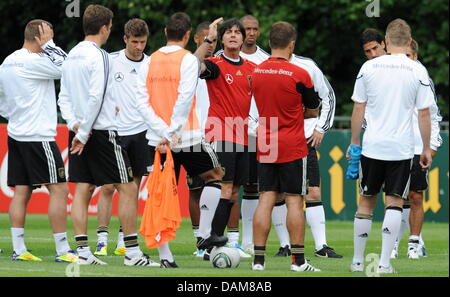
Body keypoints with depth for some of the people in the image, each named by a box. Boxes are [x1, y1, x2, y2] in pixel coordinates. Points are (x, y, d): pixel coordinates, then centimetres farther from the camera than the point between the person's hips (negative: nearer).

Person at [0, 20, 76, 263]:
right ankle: (63, 250, -8)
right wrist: (48, 43, -7)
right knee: (58, 189, -6)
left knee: (21, 191, 8)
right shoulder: (33, 61, -16)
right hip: (38, 136, -9)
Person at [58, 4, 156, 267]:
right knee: (128, 188, -2)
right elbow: (95, 97, -19)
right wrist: (83, 134, -15)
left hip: (79, 132, 8)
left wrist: (74, 124, 1)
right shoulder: (99, 56, -13)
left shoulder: (72, 56, 12)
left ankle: (83, 252, 3)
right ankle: (132, 253, -3)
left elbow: (64, 97, 13)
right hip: (102, 131, -8)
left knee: (83, 190, 7)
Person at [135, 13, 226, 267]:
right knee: (215, 175, 16)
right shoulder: (188, 60, -6)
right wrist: (173, 131, -14)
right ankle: (204, 234, 10)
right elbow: (184, 99, -17)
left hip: (158, 139, 4)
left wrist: (163, 133, -7)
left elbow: (143, 104, -1)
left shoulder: (149, 62, 7)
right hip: (187, 138, -4)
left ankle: (165, 256, 0)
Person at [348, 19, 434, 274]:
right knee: (395, 203, 3)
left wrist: (355, 143, 12)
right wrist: (427, 149, 6)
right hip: (402, 148, -1)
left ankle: (358, 261, 17)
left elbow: (358, 109, 3)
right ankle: (384, 263, -5)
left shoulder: (369, 67, 0)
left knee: (366, 202, 12)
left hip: (372, 146, 1)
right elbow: (424, 113, -3)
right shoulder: (418, 71, -4)